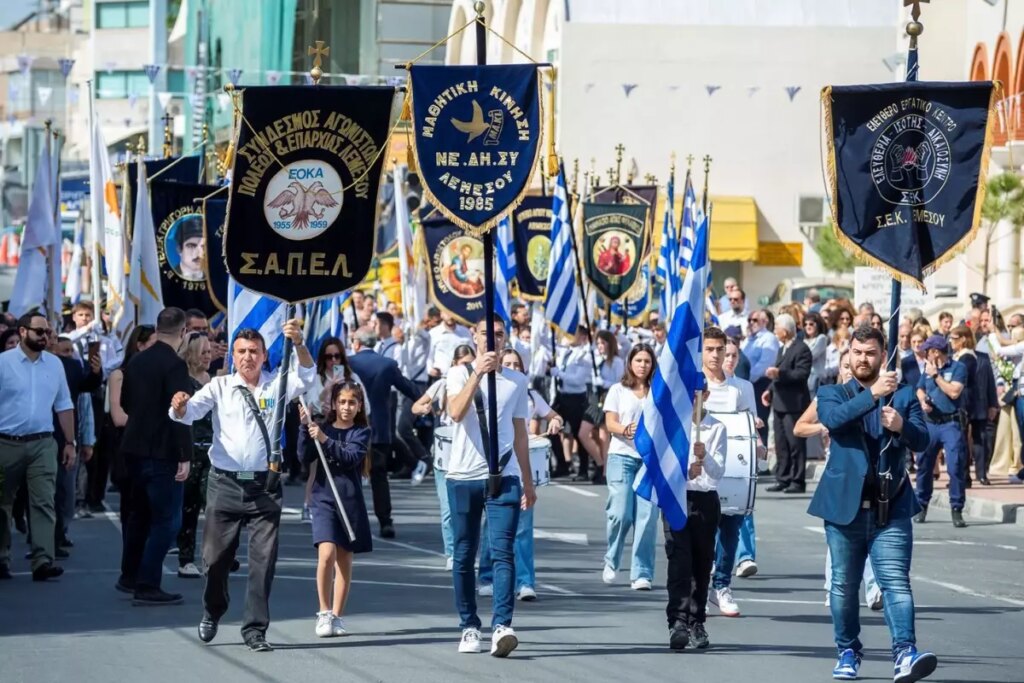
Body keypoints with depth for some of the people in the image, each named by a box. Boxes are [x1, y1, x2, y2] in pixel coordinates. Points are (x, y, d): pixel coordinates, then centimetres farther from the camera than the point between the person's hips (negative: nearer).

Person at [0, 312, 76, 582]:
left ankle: (43, 561, -14)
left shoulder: (55, 364, 9)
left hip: (42, 444, 2)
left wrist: (70, 443, 11)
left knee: (44, 502, -9)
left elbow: (64, 406, 14)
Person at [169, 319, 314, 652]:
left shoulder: (276, 385, 5)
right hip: (225, 483, 0)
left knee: (264, 559, -2)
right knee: (216, 556, 5)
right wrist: (179, 407, -34)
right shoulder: (220, 387, 4)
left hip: (265, 485, 0)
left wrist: (299, 344, -31)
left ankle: (255, 629, 5)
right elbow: (191, 411, -9)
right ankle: (212, 612, 31)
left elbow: (306, 375, -12)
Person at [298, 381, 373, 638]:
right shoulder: (322, 428, 4)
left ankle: (336, 617, 15)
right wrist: (306, 428, -17)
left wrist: (325, 440, -26)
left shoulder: (361, 432, 2)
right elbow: (305, 458, -6)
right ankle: (324, 614, -7)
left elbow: (351, 457, -15)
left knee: (344, 559, 6)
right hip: (324, 498, -1)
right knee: (326, 554, -16)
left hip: (350, 501, 1)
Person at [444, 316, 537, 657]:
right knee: (464, 555, 5)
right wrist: (478, 372, -24)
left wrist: (528, 482, 16)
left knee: (503, 552, -12)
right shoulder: (460, 374, 4)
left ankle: (501, 626, -22)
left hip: (504, 477, 1)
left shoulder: (517, 380, 12)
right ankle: (469, 627, 14)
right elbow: (456, 412, -17)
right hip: (463, 476, -1)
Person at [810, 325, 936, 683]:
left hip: (890, 508, -1)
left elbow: (922, 440, -4)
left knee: (896, 582, -14)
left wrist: (901, 426, -26)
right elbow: (833, 418, -15)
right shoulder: (832, 394, 9)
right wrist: (872, 394, -27)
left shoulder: (904, 396, 10)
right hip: (845, 505, 1)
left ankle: (905, 654, -25)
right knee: (844, 585, 9)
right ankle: (848, 652, 25)